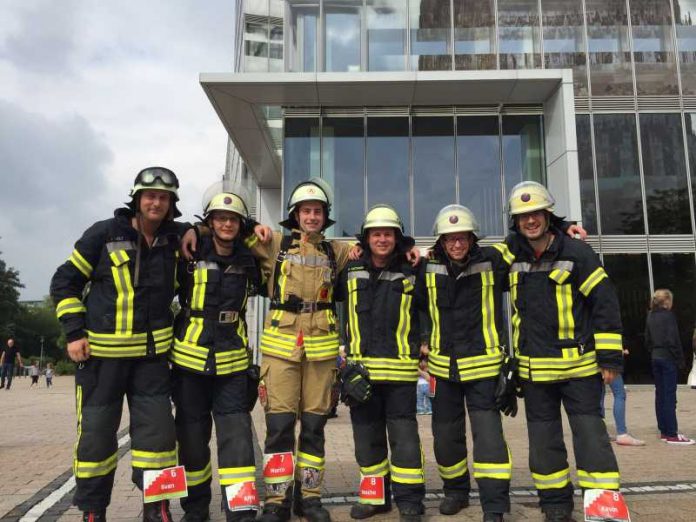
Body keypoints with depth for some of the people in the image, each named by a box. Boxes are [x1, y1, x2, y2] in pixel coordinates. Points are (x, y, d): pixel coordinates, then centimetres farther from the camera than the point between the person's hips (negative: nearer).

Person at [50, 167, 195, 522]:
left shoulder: (175, 238, 3)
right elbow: (65, 283, 0)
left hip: (152, 352, 3)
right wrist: (74, 332, -8)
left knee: (157, 429, 3)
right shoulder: (104, 234, -5)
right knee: (96, 432, 6)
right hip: (101, 351, -2)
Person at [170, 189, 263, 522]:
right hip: (190, 357, -1)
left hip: (232, 362, 1)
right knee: (192, 437, 10)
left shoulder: (248, 262, 4)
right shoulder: (191, 256, -3)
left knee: (236, 435, -5)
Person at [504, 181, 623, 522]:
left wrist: (610, 356, -9)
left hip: (579, 364, -3)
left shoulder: (576, 252, -8)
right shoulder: (511, 254, 2)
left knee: (590, 435, 1)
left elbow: (605, 303, -7)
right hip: (534, 369, 4)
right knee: (543, 439, 11)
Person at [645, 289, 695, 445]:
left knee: (660, 395, 10)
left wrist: (653, 353, 15)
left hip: (655, 358, 7)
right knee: (670, 396, -6)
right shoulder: (668, 315, -11)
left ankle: (664, 431, 15)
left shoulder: (650, 317, 10)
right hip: (668, 359, -7)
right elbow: (673, 340, -15)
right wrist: (680, 360, -9)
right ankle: (672, 434, -6)